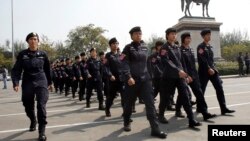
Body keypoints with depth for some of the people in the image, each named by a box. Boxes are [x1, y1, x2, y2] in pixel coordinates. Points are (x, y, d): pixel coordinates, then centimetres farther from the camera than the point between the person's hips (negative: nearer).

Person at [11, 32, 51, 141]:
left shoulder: (43, 54, 3)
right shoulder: (22, 54, 1)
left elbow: (47, 70, 12)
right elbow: (16, 70, -3)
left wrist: (49, 82, 16)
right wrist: (16, 83, -17)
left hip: (41, 82, -1)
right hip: (27, 83, 1)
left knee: (41, 105, -13)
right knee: (28, 107, 12)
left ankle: (42, 131, -6)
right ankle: (33, 121, 44)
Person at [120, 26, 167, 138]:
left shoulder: (145, 47, 12)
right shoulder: (128, 48, -3)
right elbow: (125, 64, -13)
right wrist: (128, 77, -24)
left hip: (145, 79, 4)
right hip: (132, 79, -4)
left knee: (150, 103, -3)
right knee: (129, 103, 9)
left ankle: (155, 129, -1)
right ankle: (126, 123, 32)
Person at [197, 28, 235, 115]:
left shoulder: (210, 46, 17)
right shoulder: (201, 46, -7)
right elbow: (202, 59, -17)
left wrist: (214, 68, 9)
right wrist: (208, 69, -21)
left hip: (212, 70, 7)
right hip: (204, 71, -7)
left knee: (219, 88, -1)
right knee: (201, 90, 2)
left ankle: (223, 108, 0)